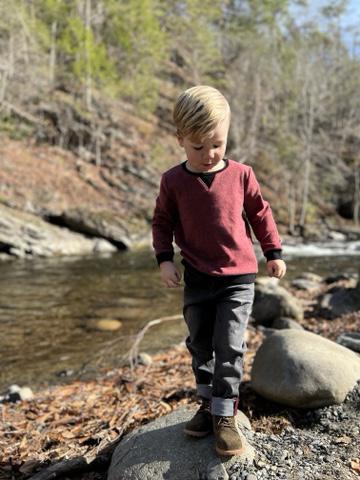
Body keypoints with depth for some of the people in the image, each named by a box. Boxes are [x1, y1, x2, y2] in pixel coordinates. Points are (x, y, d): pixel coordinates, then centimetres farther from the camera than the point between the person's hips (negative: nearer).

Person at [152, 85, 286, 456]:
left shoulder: (241, 174, -5)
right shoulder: (173, 181, -5)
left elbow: (260, 213, 7)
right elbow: (162, 222, 5)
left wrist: (273, 253, 9)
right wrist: (164, 259, -7)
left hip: (238, 277, -1)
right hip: (196, 280, 2)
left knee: (229, 347, -4)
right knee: (200, 346, 13)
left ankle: (224, 415, 8)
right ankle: (208, 404, 30)